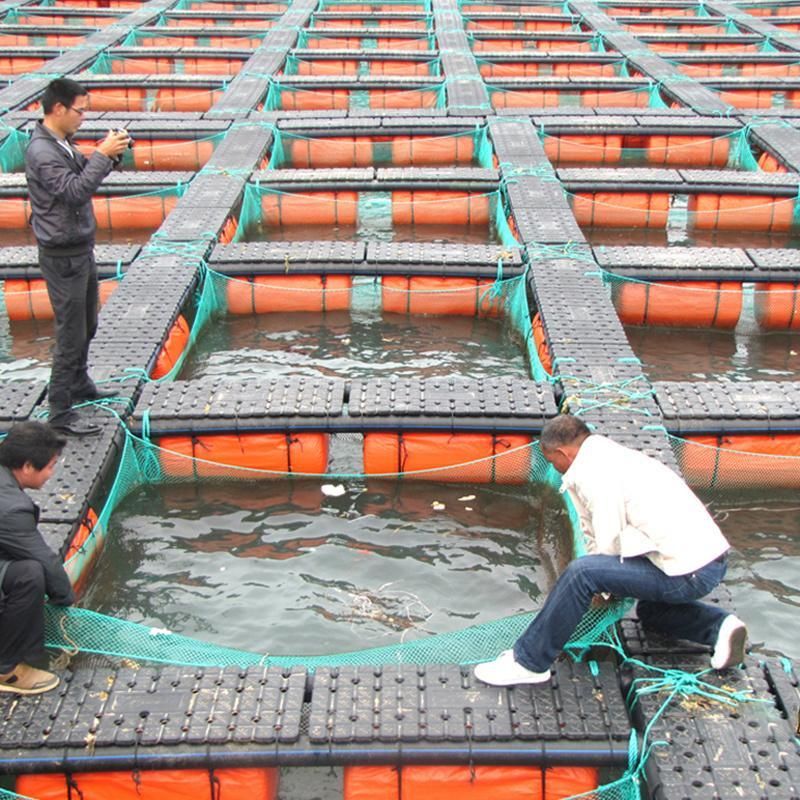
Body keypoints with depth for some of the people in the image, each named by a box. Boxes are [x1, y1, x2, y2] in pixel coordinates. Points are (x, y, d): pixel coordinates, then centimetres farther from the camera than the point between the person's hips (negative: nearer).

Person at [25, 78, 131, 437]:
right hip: (63, 255, -9)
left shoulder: (63, 143, 7)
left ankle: (79, 384, 41)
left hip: (81, 248, 9)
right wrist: (103, 154, -27)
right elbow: (75, 191, -29)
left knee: (87, 325, 22)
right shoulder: (41, 152, -21)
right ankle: (60, 411, 5)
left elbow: (84, 174, 13)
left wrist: (109, 153, -3)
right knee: (71, 333, -4)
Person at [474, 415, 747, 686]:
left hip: (686, 570, -10)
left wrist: (601, 589, 8)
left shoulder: (596, 475, -12)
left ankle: (528, 662, -10)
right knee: (651, 610, 36)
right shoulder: (615, 456, 18)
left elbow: (609, 544, -11)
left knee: (581, 574, -19)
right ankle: (720, 626, 12)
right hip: (711, 556, 10)